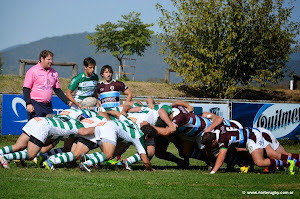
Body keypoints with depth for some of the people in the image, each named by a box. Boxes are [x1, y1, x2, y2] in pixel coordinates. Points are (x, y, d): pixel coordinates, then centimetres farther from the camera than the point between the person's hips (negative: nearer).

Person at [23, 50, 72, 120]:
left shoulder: (54, 73, 13)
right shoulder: (32, 71, -4)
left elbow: (58, 90, 19)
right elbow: (26, 89, -5)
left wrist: (67, 102, 8)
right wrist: (28, 103, -15)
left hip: (48, 106, 6)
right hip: (35, 105, -6)